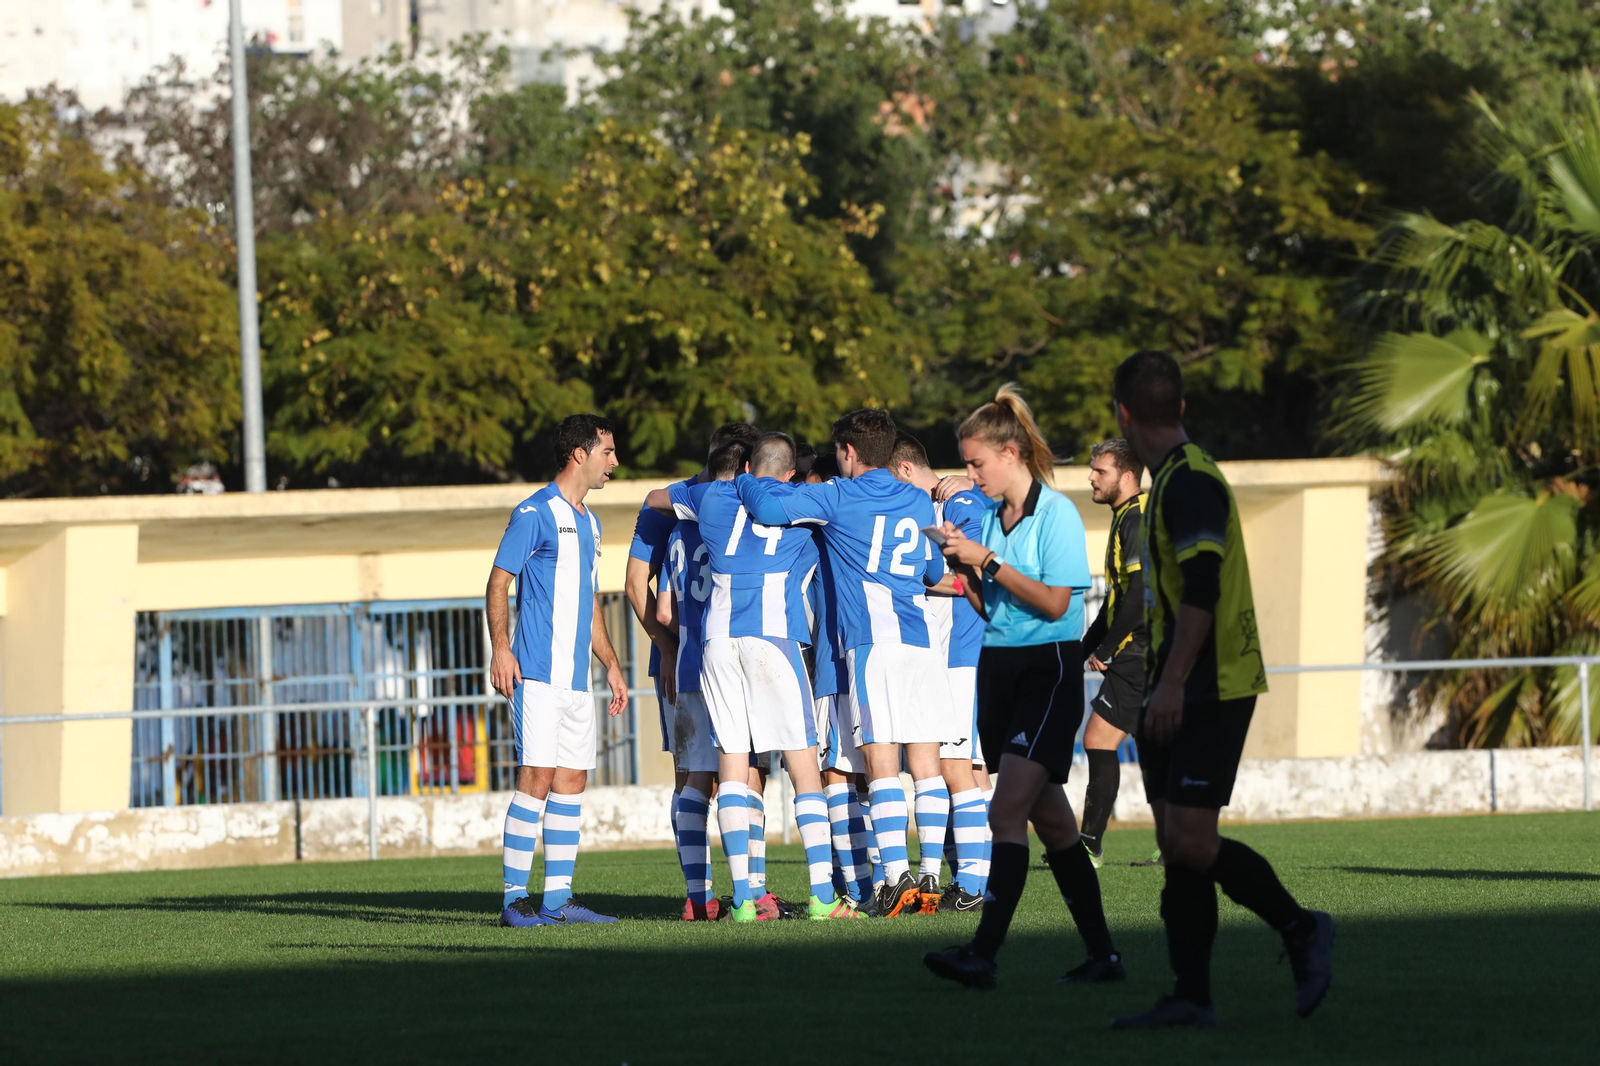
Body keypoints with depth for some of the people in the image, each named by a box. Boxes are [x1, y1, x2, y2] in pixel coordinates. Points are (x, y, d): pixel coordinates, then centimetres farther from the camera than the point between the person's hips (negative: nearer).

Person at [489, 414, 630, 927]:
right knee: (537, 777, -12)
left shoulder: (588, 522, 20)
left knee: (572, 780, 6)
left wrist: (610, 663, 24)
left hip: (577, 678, 8)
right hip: (539, 673, -8)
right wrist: (501, 649, -19)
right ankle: (515, 898, -10)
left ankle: (557, 898, 9)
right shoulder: (535, 514, -6)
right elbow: (498, 583, -9)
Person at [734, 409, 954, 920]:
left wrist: (745, 480, 11)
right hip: (923, 641, 5)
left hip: (874, 643, -5)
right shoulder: (920, 502, 16)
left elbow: (768, 506, -10)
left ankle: (897, 876, -15)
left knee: (882, 763, -6)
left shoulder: (838, 498, -1)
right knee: (926, 764, 4)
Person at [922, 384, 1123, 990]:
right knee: (1052, 822, 10)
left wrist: (987, 560, -17)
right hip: (998, 667, 8)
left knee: (1007, 812, -18)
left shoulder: (1056, 514, -10)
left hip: (1047, 670, -8)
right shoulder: (991, 519, 12)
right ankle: (1102, 955, 17)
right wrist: (962, 568, -1)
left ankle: (983, 954, -25)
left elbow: (1054, 601, -17)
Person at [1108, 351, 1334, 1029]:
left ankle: (1300, 929, 2)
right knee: (1178, 846, 5)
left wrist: (1171, 685, -24)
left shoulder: (1191, 483, -15)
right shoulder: (1171, 481, 17)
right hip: (1180, 695, 10)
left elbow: (1201, 592, -22)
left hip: (1207, 692, -10)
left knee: (1190, 843, -14)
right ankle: (1191, 996, 4)